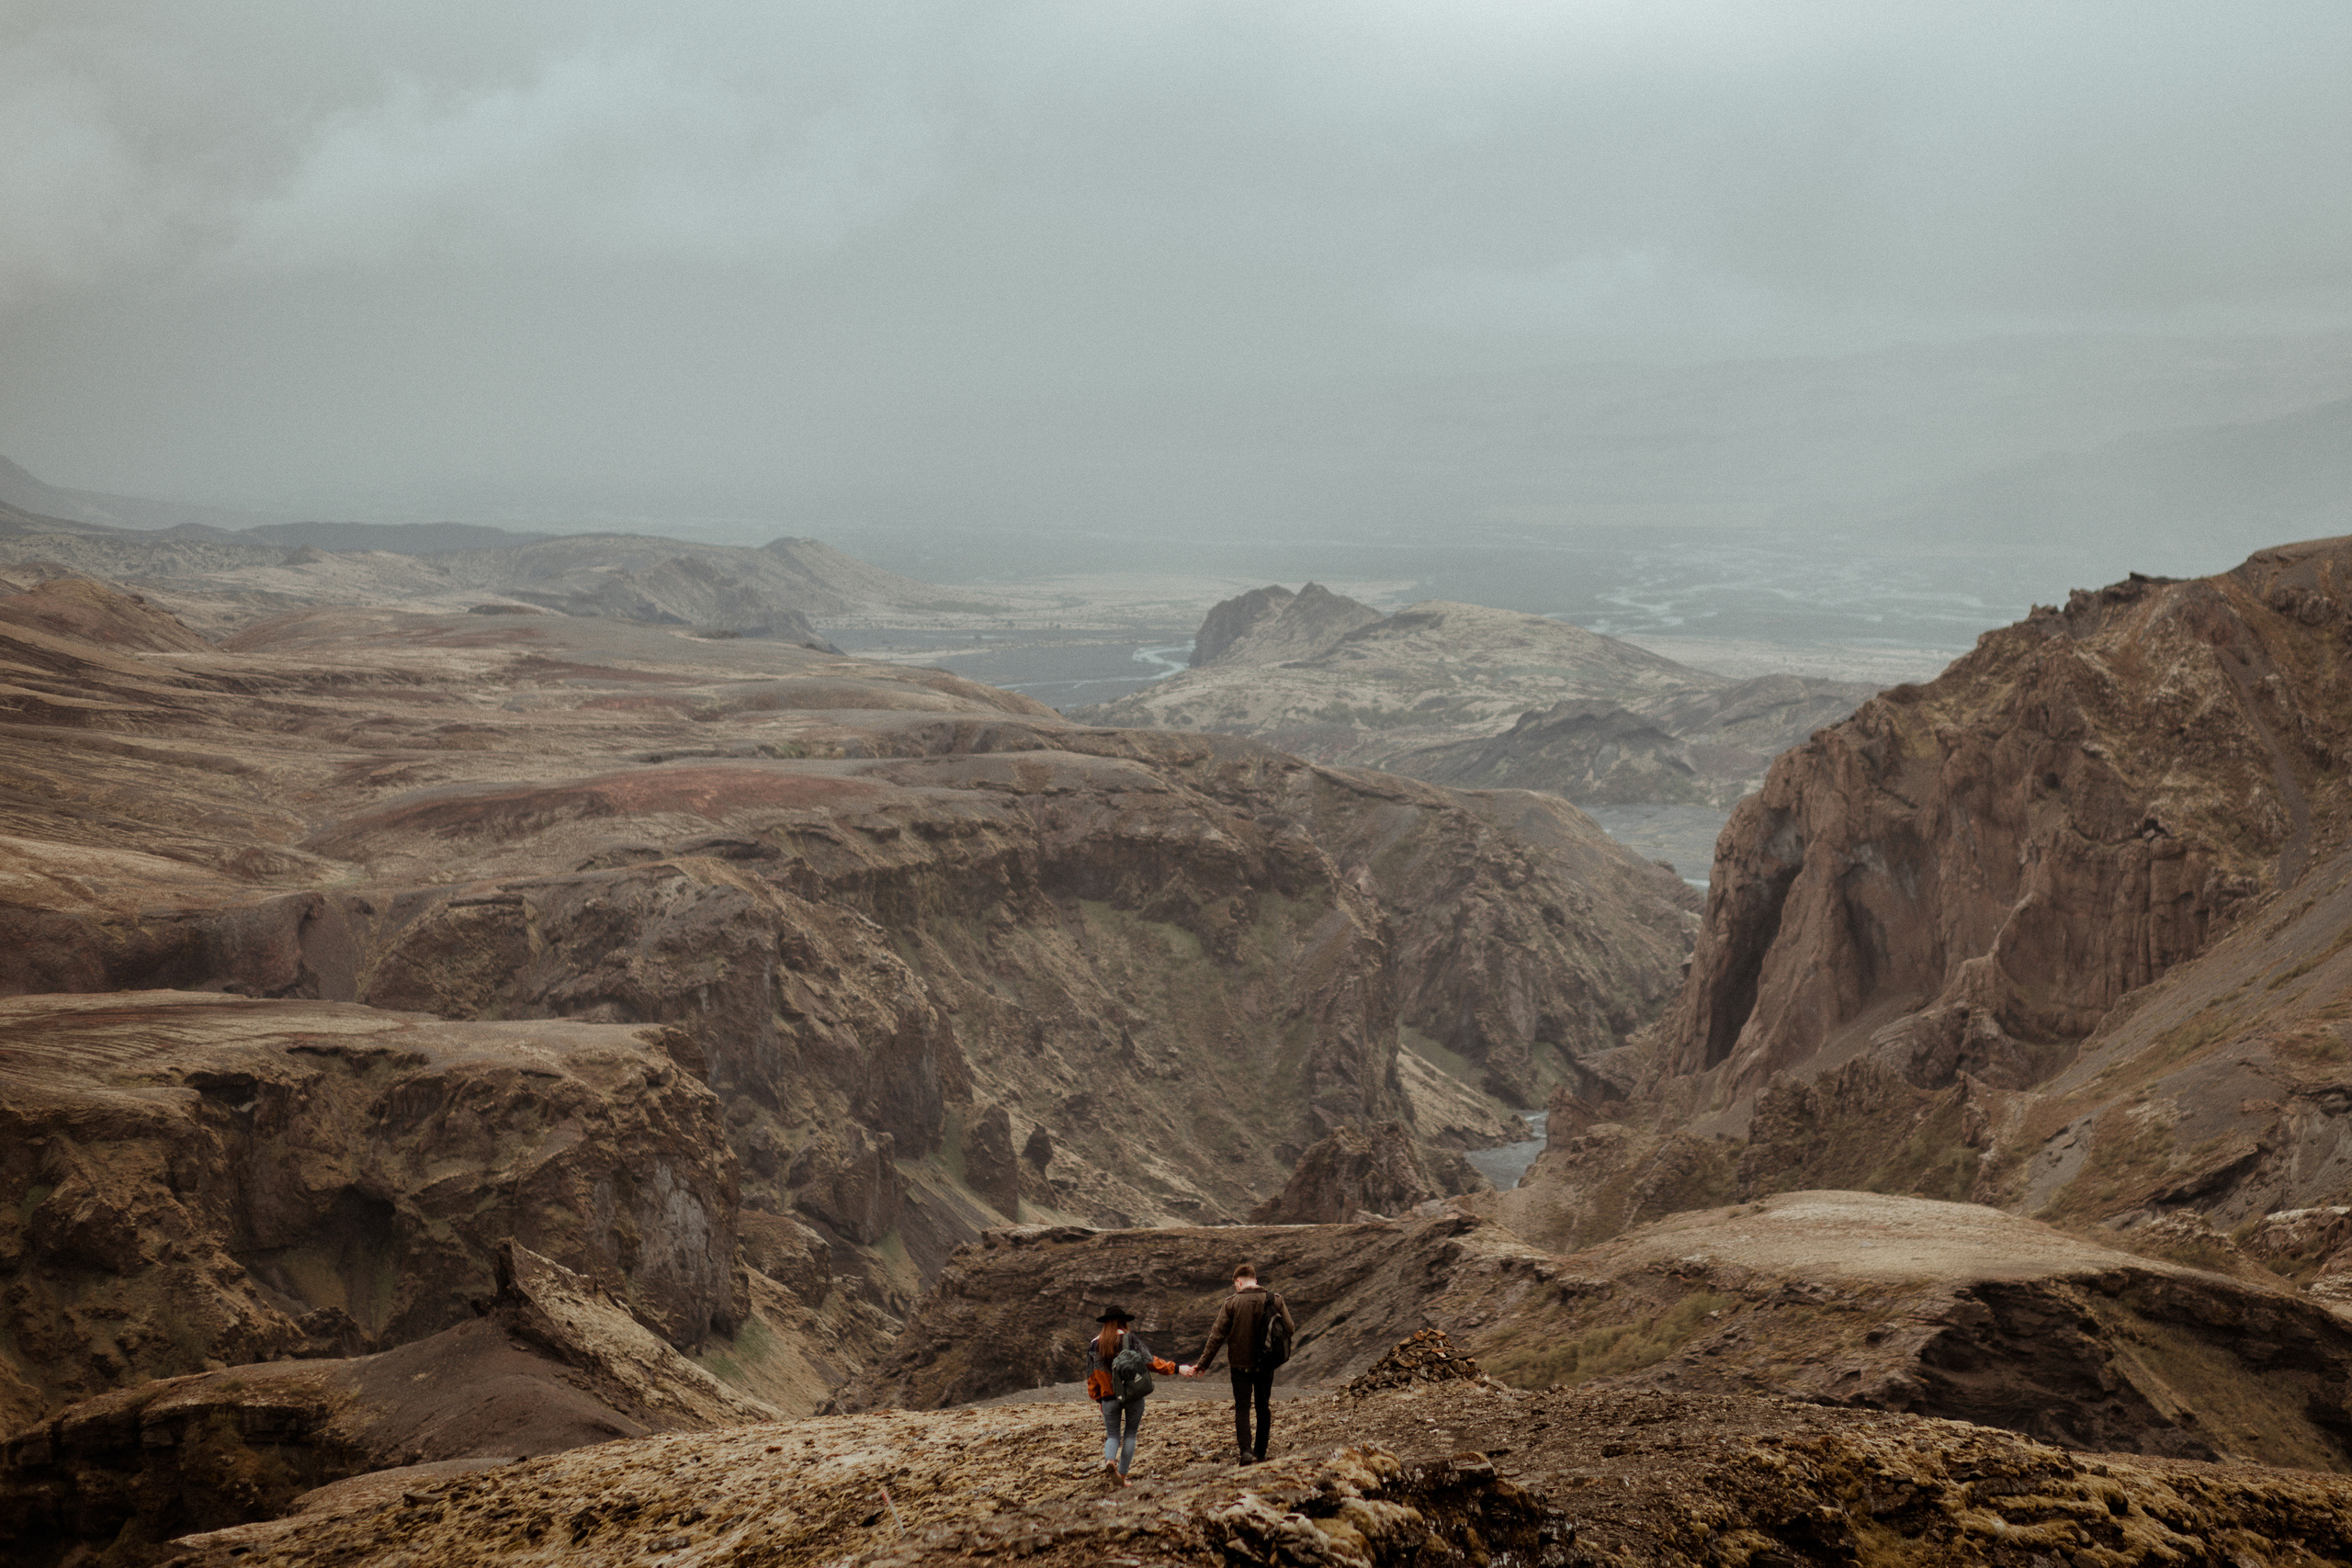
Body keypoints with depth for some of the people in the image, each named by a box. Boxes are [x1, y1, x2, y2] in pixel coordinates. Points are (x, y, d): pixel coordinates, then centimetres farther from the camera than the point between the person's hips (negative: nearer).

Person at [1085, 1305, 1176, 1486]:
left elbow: (1091, 1375, 7)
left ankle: (1109, 1460, -19)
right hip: (1133, 1395, -2)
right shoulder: (1129, 1339, -6)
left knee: (1112, 1435, 11)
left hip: (1109, 1397, 2)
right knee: (1130, 1433, 11)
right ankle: (1122, 1474, 6)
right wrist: (1175, 1369, -9)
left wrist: (1097, 1397, 17)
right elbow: (1150, 1361, -11)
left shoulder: (1096, 1344, 4)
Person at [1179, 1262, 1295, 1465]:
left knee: (1242, 1407, 2)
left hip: (1240, 1364, -2)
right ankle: (1260, 1451, 24)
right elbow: (1290, 1328, -2)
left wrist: (1203, 1363, -3)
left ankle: (1245, 1450, -16)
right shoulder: (1275, 1300, -3)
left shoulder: (1232, 1303, -9)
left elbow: (1217, 1335, -9)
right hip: (1266, 1364, 2)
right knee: (1264, 1406, 17)